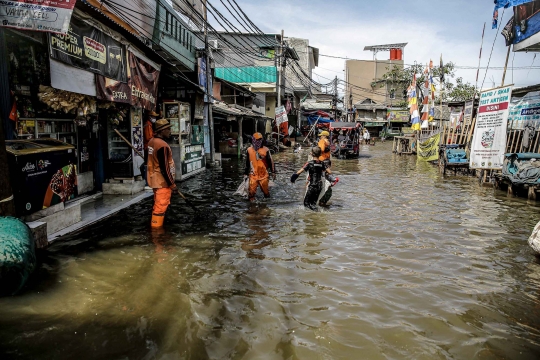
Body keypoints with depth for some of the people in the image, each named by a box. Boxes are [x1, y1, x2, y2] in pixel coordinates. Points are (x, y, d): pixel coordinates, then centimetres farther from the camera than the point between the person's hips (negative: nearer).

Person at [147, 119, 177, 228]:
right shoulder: (162, 145, -23)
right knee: (161, 206, -1)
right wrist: (172, 184, -16)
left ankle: (156, 225, 32)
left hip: (154, 178, 10)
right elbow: (164, 168, -24)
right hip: (162, 181, -10)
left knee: (158, 205, 21)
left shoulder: (152, 141, 6)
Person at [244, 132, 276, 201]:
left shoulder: (265, 150, -6)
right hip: (253, 175, 1)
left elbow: (270, 161, 2)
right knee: (252, 191, -6)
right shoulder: (249, 150, 3)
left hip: (263, 175, -1)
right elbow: (247, 163, 13)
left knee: (265, 190, 6)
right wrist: (245, 173, 16)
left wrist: (273, 172, 2)